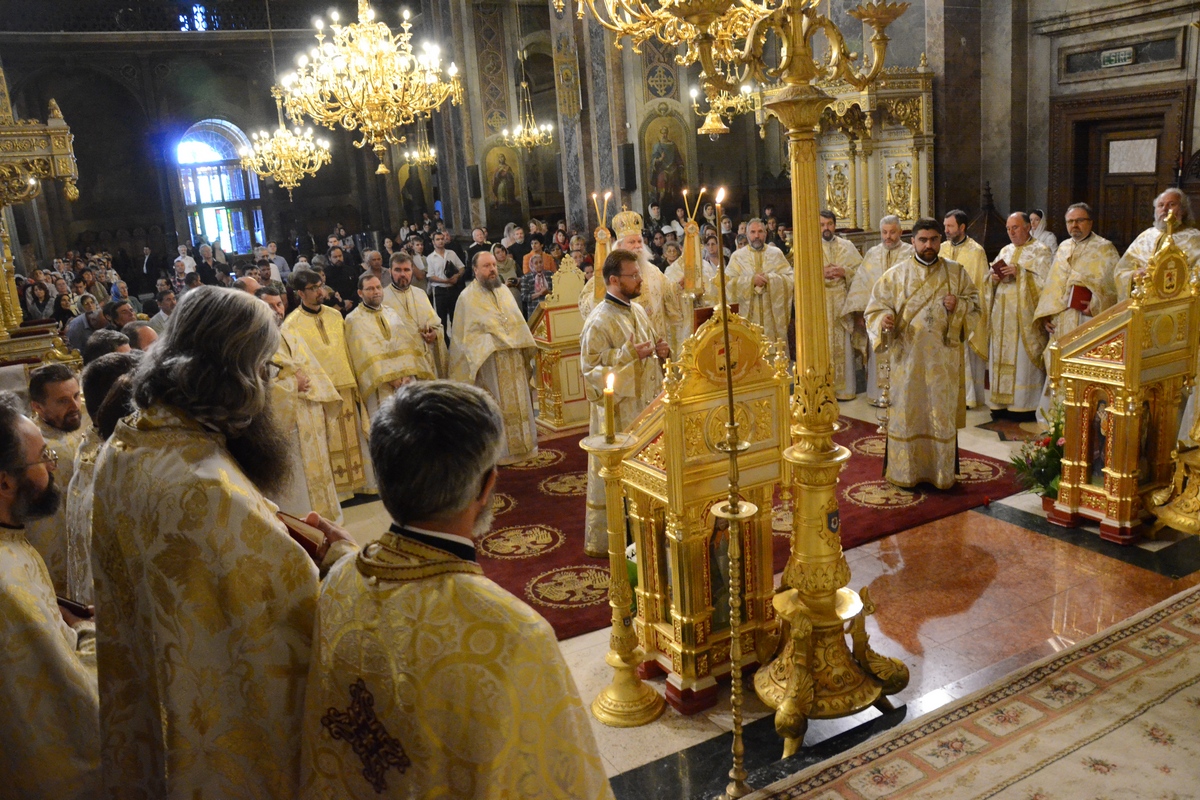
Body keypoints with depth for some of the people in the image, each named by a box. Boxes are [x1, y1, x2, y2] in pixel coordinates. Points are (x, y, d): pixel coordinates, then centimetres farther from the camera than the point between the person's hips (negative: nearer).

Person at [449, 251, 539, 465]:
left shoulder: (504, 291, 11)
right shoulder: (468, 298, -6)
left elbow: (518, 321, 16)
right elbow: (465, 335, -5)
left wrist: (524, 348, 11)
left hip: (513, 359, 6)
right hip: (489, 361, -6)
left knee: (517, 404, 11)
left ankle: (520, 444, 23)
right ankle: (497, 450, 10)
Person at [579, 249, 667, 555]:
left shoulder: (638, 310, 8)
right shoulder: (599, 322, -17)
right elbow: (591, 369, -19)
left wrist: (661, 349, 0)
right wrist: (627, 355, -26)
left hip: (645, 405, 8)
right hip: (617, 412, -8)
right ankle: (602, 540, 15)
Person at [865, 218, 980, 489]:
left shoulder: (956, 273, 6)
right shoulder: (896, 274, 2)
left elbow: (975, 302, 11)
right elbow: (876, 306, 0)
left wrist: (958, 306, -11)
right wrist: (884, 320, -22)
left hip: (943, 357, 1)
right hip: (907, 356, -1)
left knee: (942, 413, 5)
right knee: (906, 412, 3)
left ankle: (942, 472, 17)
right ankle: (904, 471, 13)